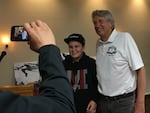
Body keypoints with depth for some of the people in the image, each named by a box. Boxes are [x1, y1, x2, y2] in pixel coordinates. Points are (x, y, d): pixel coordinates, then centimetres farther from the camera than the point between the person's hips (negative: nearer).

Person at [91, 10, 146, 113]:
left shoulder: (125, 38, -10)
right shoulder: (98, 44, 5)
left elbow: (140, 70, -12)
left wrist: (140, 103, -16)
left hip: (124, 101, -4)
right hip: (102, 101, 5)